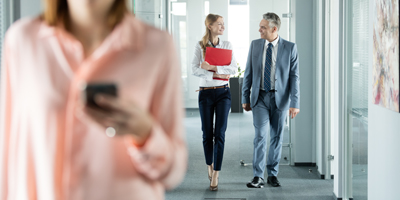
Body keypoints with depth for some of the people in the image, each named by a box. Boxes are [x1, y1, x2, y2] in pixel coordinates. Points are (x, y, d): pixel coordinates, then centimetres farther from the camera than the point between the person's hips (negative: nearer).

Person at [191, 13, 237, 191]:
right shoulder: (200, 46, 1)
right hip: (205, 93, 0)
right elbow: (195, 69, -8)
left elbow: (234, 69, -5)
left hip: (223, 92, 0)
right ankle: (210, 166, 30)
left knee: (220, 133, -7)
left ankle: (215, 176, -6)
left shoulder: (227, 45, 5)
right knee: (207, 133, 6)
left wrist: (213, 67, -16)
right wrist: (216, 75, -15)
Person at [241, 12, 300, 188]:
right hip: (260, 97, 1)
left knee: (277, 137, 7)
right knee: (261, 135, -10)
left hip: (280, 98, -1)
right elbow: (248, 73, 8)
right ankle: (258, 177, -7)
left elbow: (294, 77, -5)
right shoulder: (255, 45, 4)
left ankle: (272, 174, 19)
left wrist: (295, 103, -10)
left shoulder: (290, 48, -4)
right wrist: (245, 98, 7)